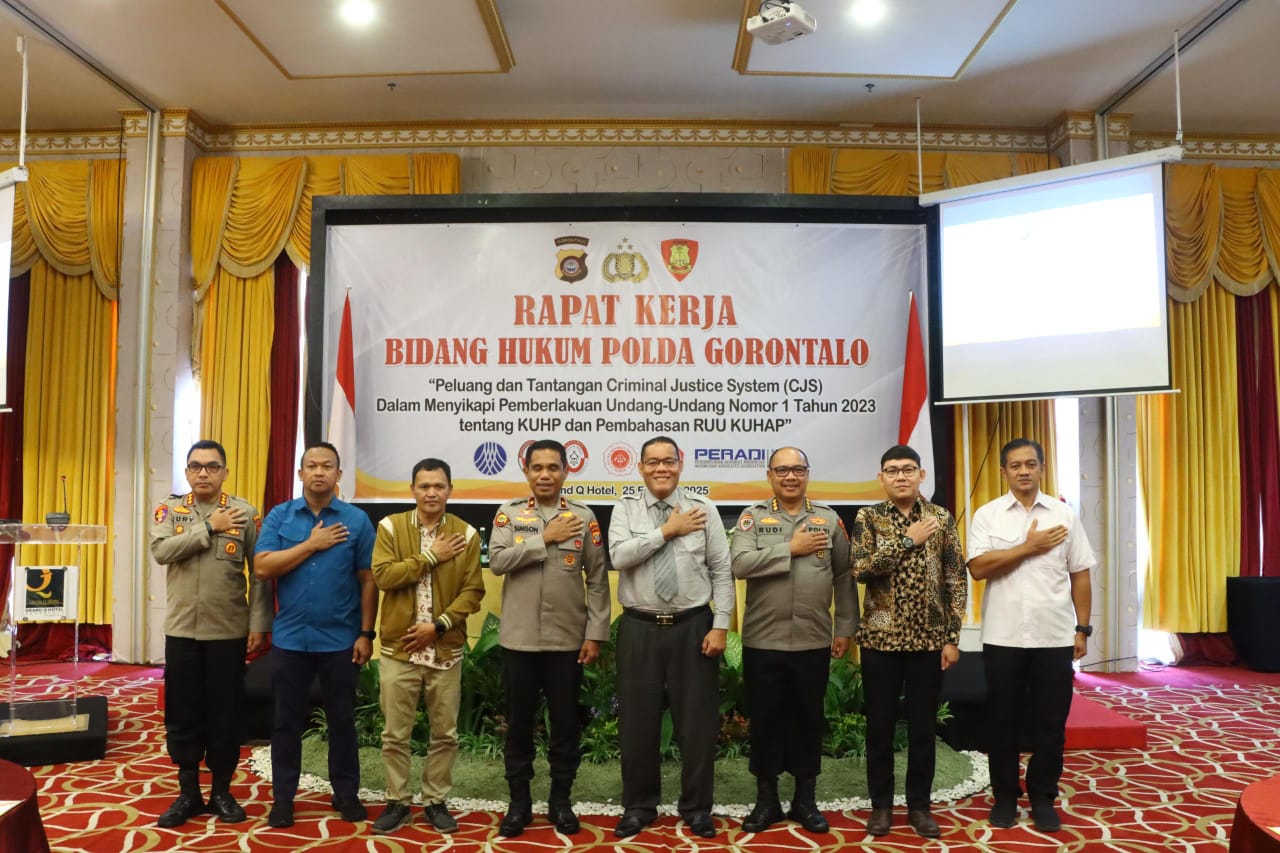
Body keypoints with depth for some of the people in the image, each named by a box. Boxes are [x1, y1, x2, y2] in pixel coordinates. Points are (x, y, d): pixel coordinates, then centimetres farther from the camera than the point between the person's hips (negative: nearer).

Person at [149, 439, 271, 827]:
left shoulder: (245, 513, -2)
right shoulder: (169, 510, 4)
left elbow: (260, 573, -3)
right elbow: (161, 551, -16)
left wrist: (259, 624, -7)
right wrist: (209, 528, -18)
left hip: (229, 631, -1)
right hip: (181, 630, 2)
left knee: (225, 714, 7)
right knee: (182, 713, 9)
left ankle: (221, 791, 22)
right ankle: (188, 793, 23)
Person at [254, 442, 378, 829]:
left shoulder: (357, 520, -3)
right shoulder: (279, 516, 1)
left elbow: (368, 580, -2)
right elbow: (262, 567, -10)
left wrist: (366, 633, -5)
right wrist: (312, 544, -14)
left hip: (340, 639, -1)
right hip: (290, 638, 1)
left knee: (342, 720, 11)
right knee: (287, 721, 11)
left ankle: (346, 792, 25)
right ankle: (283, 797, 24)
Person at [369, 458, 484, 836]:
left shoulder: (466, 533, 0)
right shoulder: (391, 526, 0)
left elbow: (473, 590, -4)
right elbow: (383, 575, -13)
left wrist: (439, 625, -14)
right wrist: (431, 557, -14)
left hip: (446, 650, 1)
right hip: (398, 648, 0)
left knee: (445, 734, 9)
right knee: (395, 734, 7)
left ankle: (435, 801, 25)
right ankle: (397, 802, 23)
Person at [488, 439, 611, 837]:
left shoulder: (584, 516, 0)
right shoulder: (509, 513, 2)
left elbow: (597, 580, 0)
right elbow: (497, 561, -12)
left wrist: (595, 633, -5)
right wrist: (545, 538, -16)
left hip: (567, 639, 0)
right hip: (519, 639, 0)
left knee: (565, 723, 9)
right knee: (518, 723, 10)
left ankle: (560, 799, 25)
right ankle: (519, 801, 25)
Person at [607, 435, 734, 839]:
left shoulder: (703, 508, 0)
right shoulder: (626, 508, 2)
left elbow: (722, 571, -1)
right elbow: (619, 556, -14)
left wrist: (720, 626, -7)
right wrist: (667, 531, -14)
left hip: (693, 627, 0)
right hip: (639, 629, 0)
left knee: (697, 722, 7)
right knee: (638, 722, 9)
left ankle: (697, 808, 25)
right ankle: (639, 807, 26)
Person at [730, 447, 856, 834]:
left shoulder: (829, 519, 6)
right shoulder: (753, 517, 0)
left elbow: (844, 577, 7)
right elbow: (740, 564, -16)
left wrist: (845, 628, 4)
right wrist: (791, 549, -15)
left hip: (813, 642, 1)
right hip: (763, 641, -1)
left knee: (808, 719, 11)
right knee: (765, 719, 8)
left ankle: (805, 799, 25)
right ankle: (766, 799, 23)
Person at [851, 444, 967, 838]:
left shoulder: (941, 518, 3)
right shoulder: (868, 518, 0)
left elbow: (956, 581, 2)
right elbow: (861, 569, -14)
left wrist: (952, 637, -3)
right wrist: (908, 540, -16)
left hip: (929, 639, 1)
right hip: (881, 638, -1)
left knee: (924, 726, 9)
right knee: (880, 725, 7)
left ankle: (919, 805, 23)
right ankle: (881, 805, 21)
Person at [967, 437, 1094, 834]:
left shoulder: (1064, 514, 4)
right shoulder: (987, 514, 0)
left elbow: (1080, 574, 6)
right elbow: (978, 568, -12)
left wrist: (1082, 629, 3)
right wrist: (1028, 547, -12)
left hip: (1055, 637, 1)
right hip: (1002, 637, -1)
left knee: (1050, 722, 8)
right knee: (1003, 720, 8)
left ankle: (1043, 798, 23)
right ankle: (1005, 796, 22)